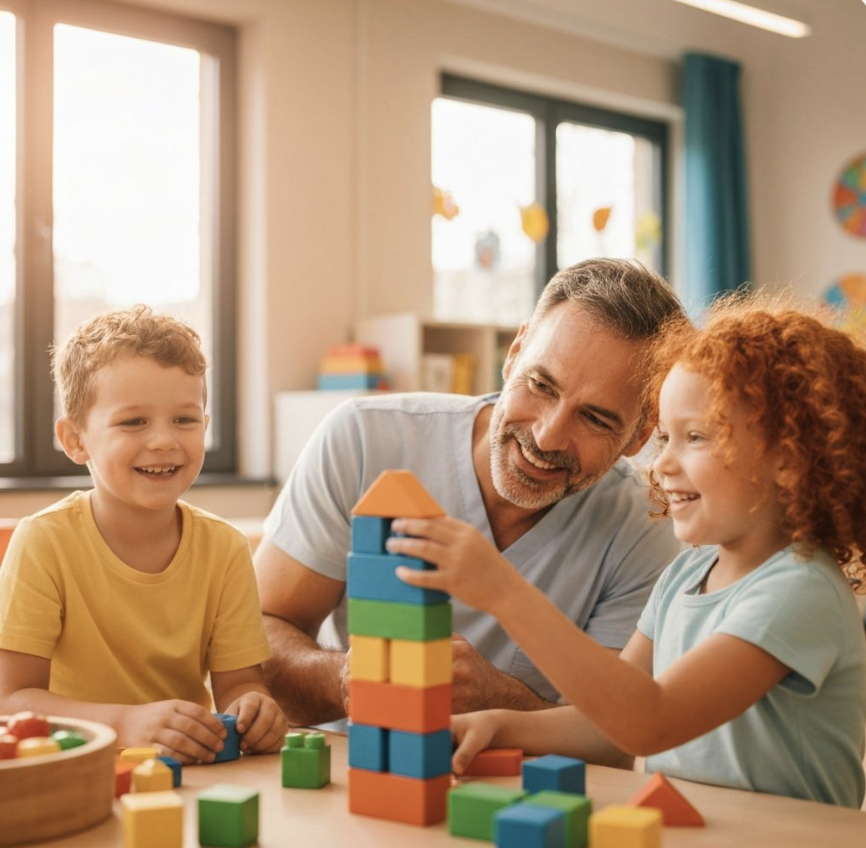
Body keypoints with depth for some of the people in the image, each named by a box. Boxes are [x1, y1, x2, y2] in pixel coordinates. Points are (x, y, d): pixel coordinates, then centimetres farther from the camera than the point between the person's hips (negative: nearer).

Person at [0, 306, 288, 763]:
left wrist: (252, 708, -25)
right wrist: (125, 723, -31)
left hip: (191, 779, 5)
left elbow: (237, 682, -2)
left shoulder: (224, 549, -3)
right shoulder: (43, 542, -12)